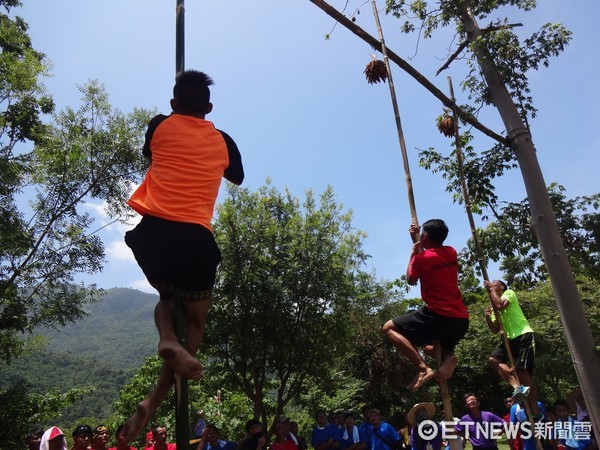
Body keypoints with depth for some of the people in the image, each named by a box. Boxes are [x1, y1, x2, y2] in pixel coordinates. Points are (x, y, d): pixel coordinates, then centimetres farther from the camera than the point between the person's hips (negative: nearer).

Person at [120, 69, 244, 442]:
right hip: (195, 237, -1)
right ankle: (154, 401, 3)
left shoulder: (160, 126, 12)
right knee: (196, 320, 16)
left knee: (166, 296, 29)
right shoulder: (222, 140, 13)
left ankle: (168, 340, -3)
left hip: (153, 230, 2)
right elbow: (238, 177, 32)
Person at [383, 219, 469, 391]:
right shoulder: (451, 252, 11)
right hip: (462, 319, 8)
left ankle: (423, 368, -16)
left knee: (389, 328, -1)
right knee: (428, 346, 32)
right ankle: (447, 356, -4)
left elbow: (411, 280, 11)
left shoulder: (421, 258, -8)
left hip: (438, 315, -8)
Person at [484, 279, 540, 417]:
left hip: (524, 336, -8)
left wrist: (491, 289, -10)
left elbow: (500, 305, -22)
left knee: (522, 371, -13)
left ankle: (535, 413, -6)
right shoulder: (495, 309, 22)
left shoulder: (509, 293, 1)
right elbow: (495, 330, 16)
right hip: (511, 338, 8)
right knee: (494, 359, -11)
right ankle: (518, 386, -21)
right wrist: (488, 318, -2)